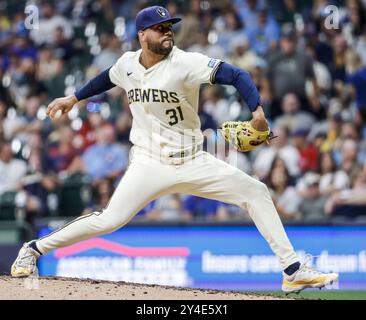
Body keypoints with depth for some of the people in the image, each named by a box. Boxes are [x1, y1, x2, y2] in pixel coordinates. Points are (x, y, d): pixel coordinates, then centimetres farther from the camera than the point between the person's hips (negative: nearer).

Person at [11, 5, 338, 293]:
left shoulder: (185, 63, -13)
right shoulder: (127, 64, -1)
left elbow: (236, 75, -23)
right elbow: (108, 79, 25)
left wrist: (257, 110, -38)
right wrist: (74, 98, 28)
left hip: (193, 163, 0)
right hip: (149, 164, 0)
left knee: (256, 191, -8)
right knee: (109, 221, -15)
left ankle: (293, 271, -2)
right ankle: (34, 249, 2)